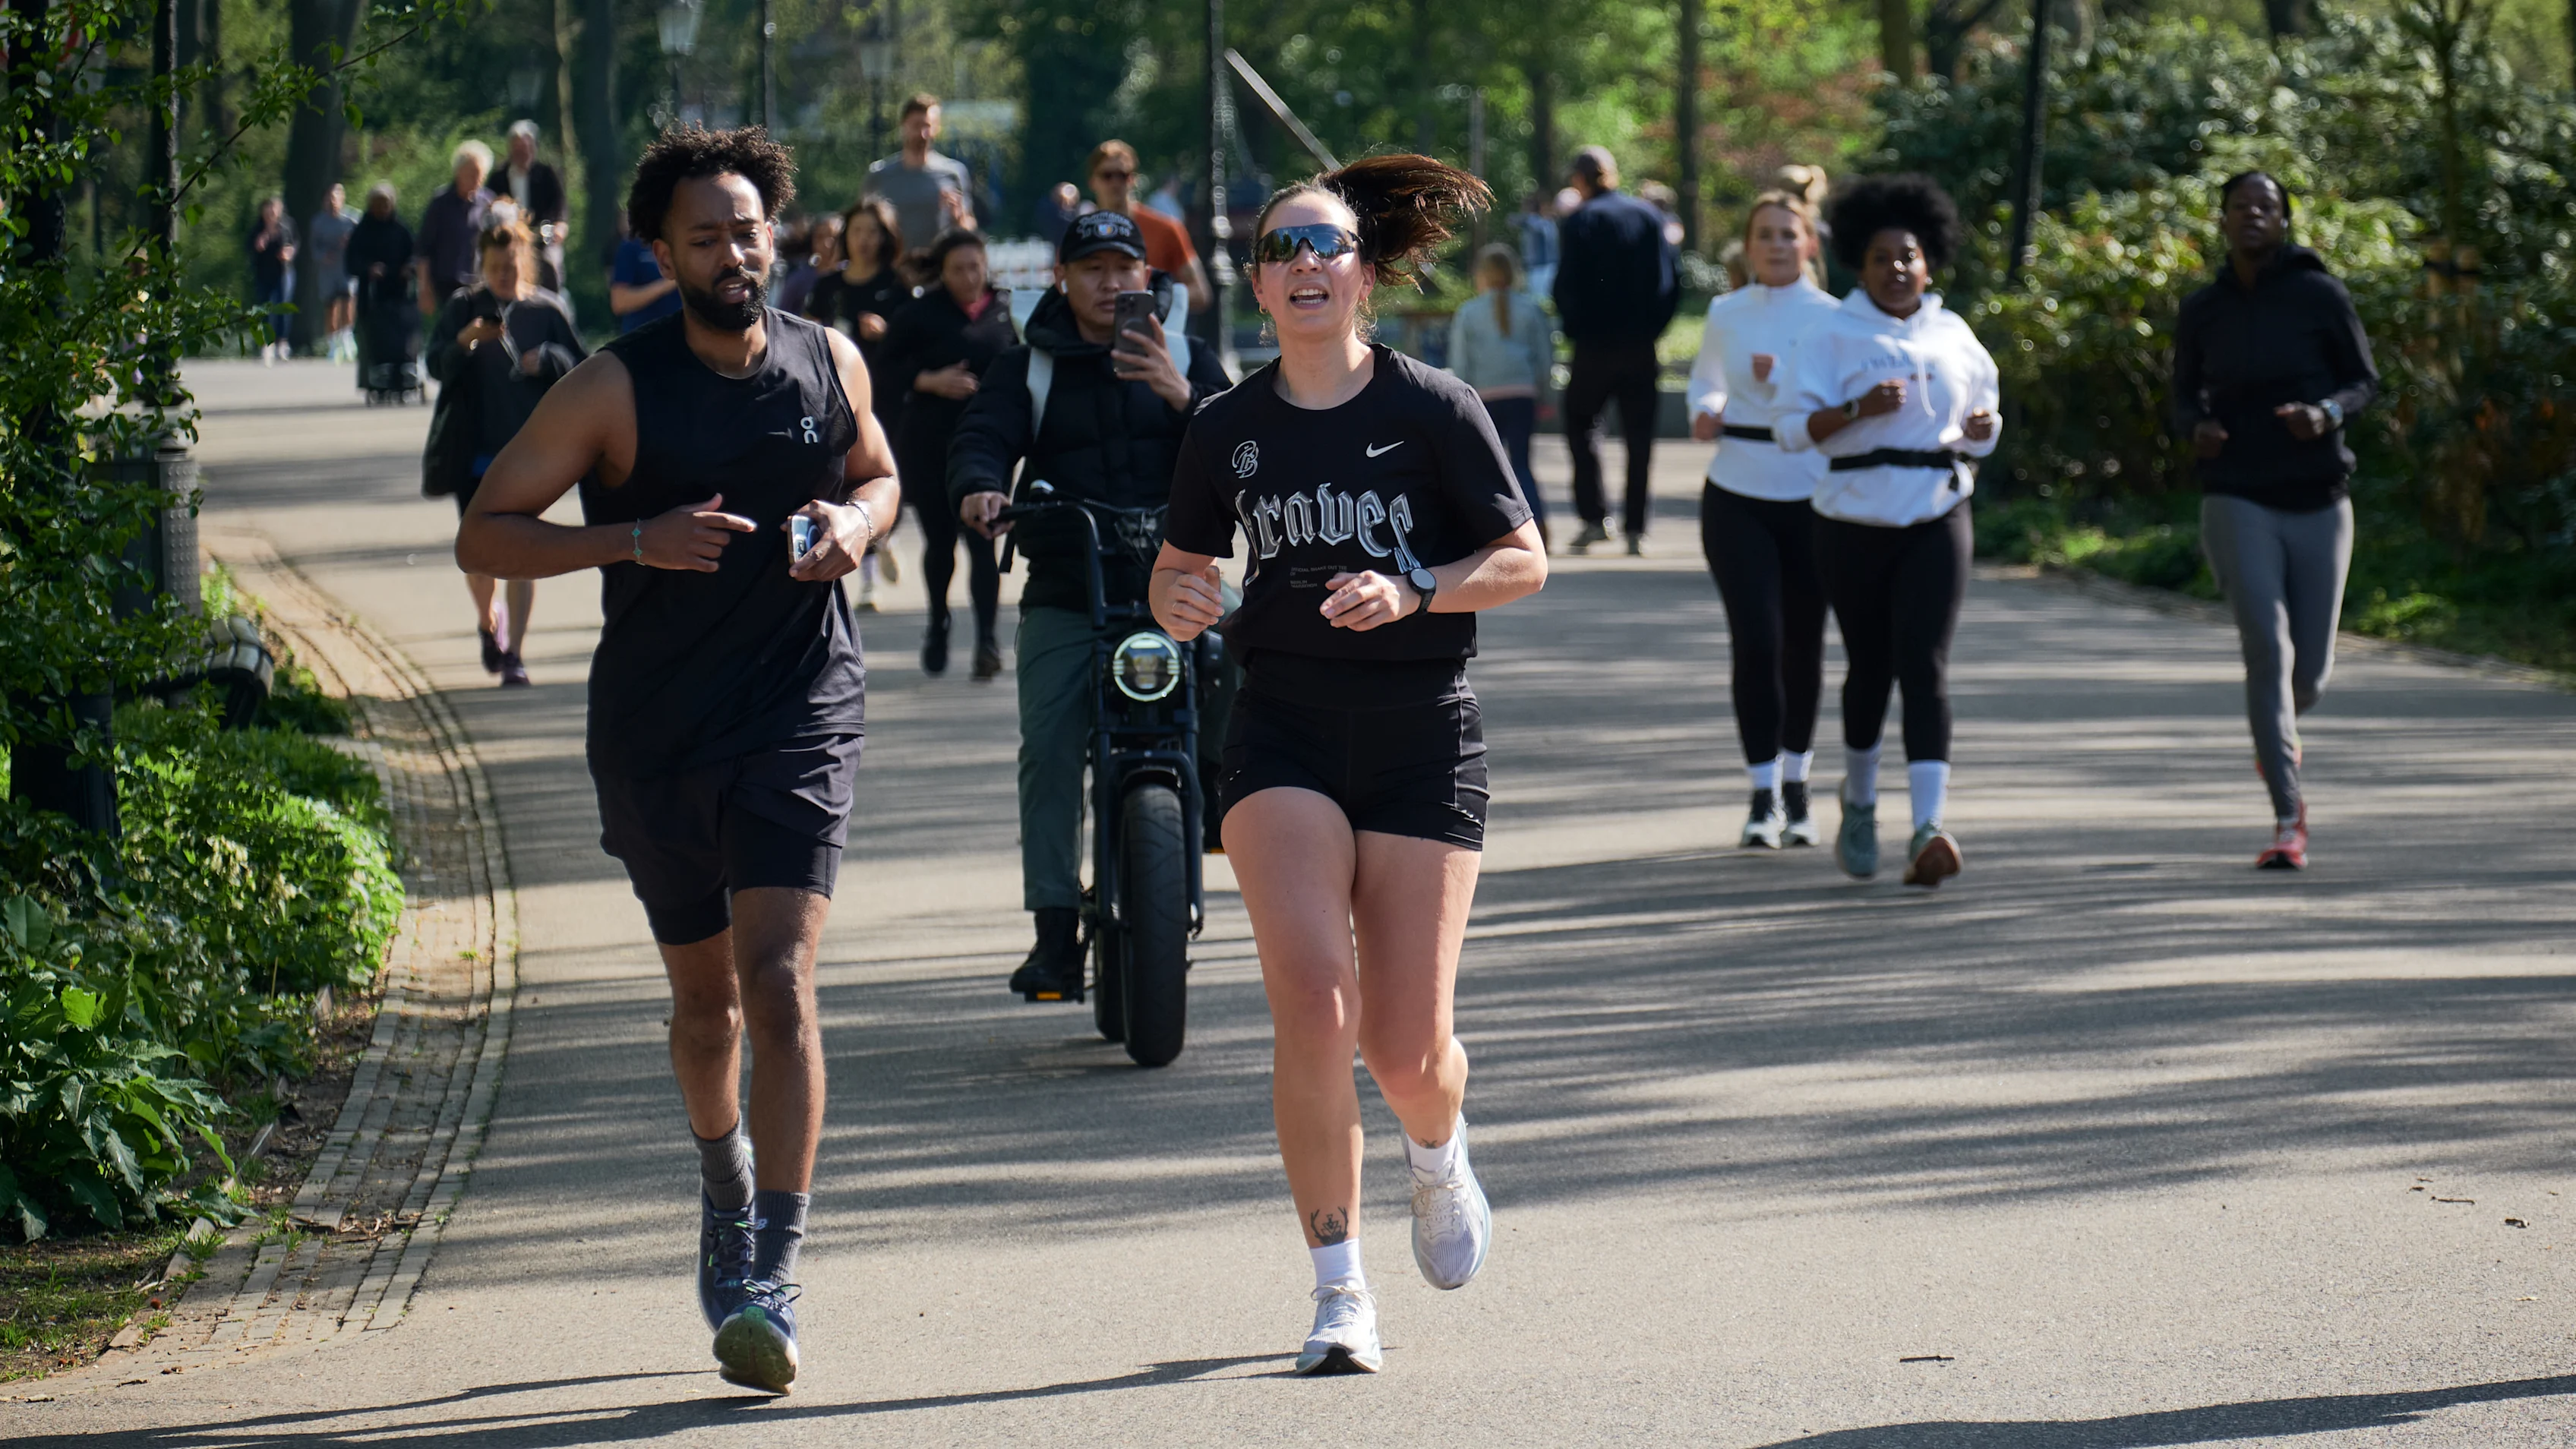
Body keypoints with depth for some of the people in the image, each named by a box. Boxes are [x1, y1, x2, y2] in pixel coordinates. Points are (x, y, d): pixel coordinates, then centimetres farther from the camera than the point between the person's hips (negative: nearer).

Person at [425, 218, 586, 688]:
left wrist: (545, 360, -17)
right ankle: (488, 622, 36)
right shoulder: (463, 308, 1)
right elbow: (437, 366, -8)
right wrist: (463, 343, -28)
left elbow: (578, 365, 2)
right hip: (473, 450, 1)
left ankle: (515, 653, 0)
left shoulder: (547, 310, 2)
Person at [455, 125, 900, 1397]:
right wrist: (637, 540, -22)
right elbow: (483, 534, -8)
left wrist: (855, 521, -3)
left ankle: (770, 1281, -19)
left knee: (779, 981, -16)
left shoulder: (829, 364, 1)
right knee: (704, 994, 15)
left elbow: (877, 472, 21)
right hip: (655, 731, 0)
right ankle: (727, 1186, 46)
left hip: (801, 716, 0)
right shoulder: (616, 388, -9)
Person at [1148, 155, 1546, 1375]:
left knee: (1408, 1049, -1)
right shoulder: (1228, 430, 6)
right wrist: (1177, 601, -6)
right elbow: (1179, 567, 18)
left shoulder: (1434, 409, -3)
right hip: (1284, 734, 1)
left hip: (1422, 736, -1)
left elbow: (1524, 561, -1)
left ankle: (1439, 1159, 38)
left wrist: (1412, 591, -18)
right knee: (1314, 1002, -18)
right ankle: (1339, 1292, -8)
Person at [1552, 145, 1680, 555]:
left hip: (1595, 345, -3)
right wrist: (1653, 326, 9)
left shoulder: (1579, 222, -6)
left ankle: (1594, 517, -3)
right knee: (1640, 436, 8)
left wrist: (1574, 329, 5)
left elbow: (1567, 286, -10)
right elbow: (1673, 279, 3)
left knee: (1581, 425, 10)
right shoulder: (1650, 216, 5)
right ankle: (1636, 527, 6)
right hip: (1642, 348, 3)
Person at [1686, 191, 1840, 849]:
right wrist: (1704, 412, 1)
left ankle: (1796, 785, 27)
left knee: (1802, 642, 10)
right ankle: (1764, 794, -7)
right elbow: (1705, 378, 22)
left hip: (1811, 496, 0)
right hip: (1737, 496, 0)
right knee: (1756, 640, -12)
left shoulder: (1830, 319, -2)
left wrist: (1779, 380, -21)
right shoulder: (1726, 315, 5)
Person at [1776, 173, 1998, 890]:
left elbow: (1979, 421, 21)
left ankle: (1928, 828, -23)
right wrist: (1858, 410, -22)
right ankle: (1858, 802, 35)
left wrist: (1981, 428, -3)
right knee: (1870, 665, 9)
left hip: (1937, 517, 1)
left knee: (1924, 664, -13)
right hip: (1854, 520, -1)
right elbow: (1795, 428, -6)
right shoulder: (1833, 336, 0)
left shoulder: (1952, 336, 10)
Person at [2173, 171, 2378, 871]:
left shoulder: (2320, 295, -2)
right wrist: (2196, 428, -9)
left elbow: (2364, 379, 5)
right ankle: (2288, 819, -12)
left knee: (2310, 669, 6)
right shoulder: (2201, 311, 3)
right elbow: (2185, 394, 15)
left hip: (2318, 502, 1)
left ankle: (2279, 732, 44)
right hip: (2238, 502, -1)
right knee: (2268, 650, -16)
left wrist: (2328, 413, -17)